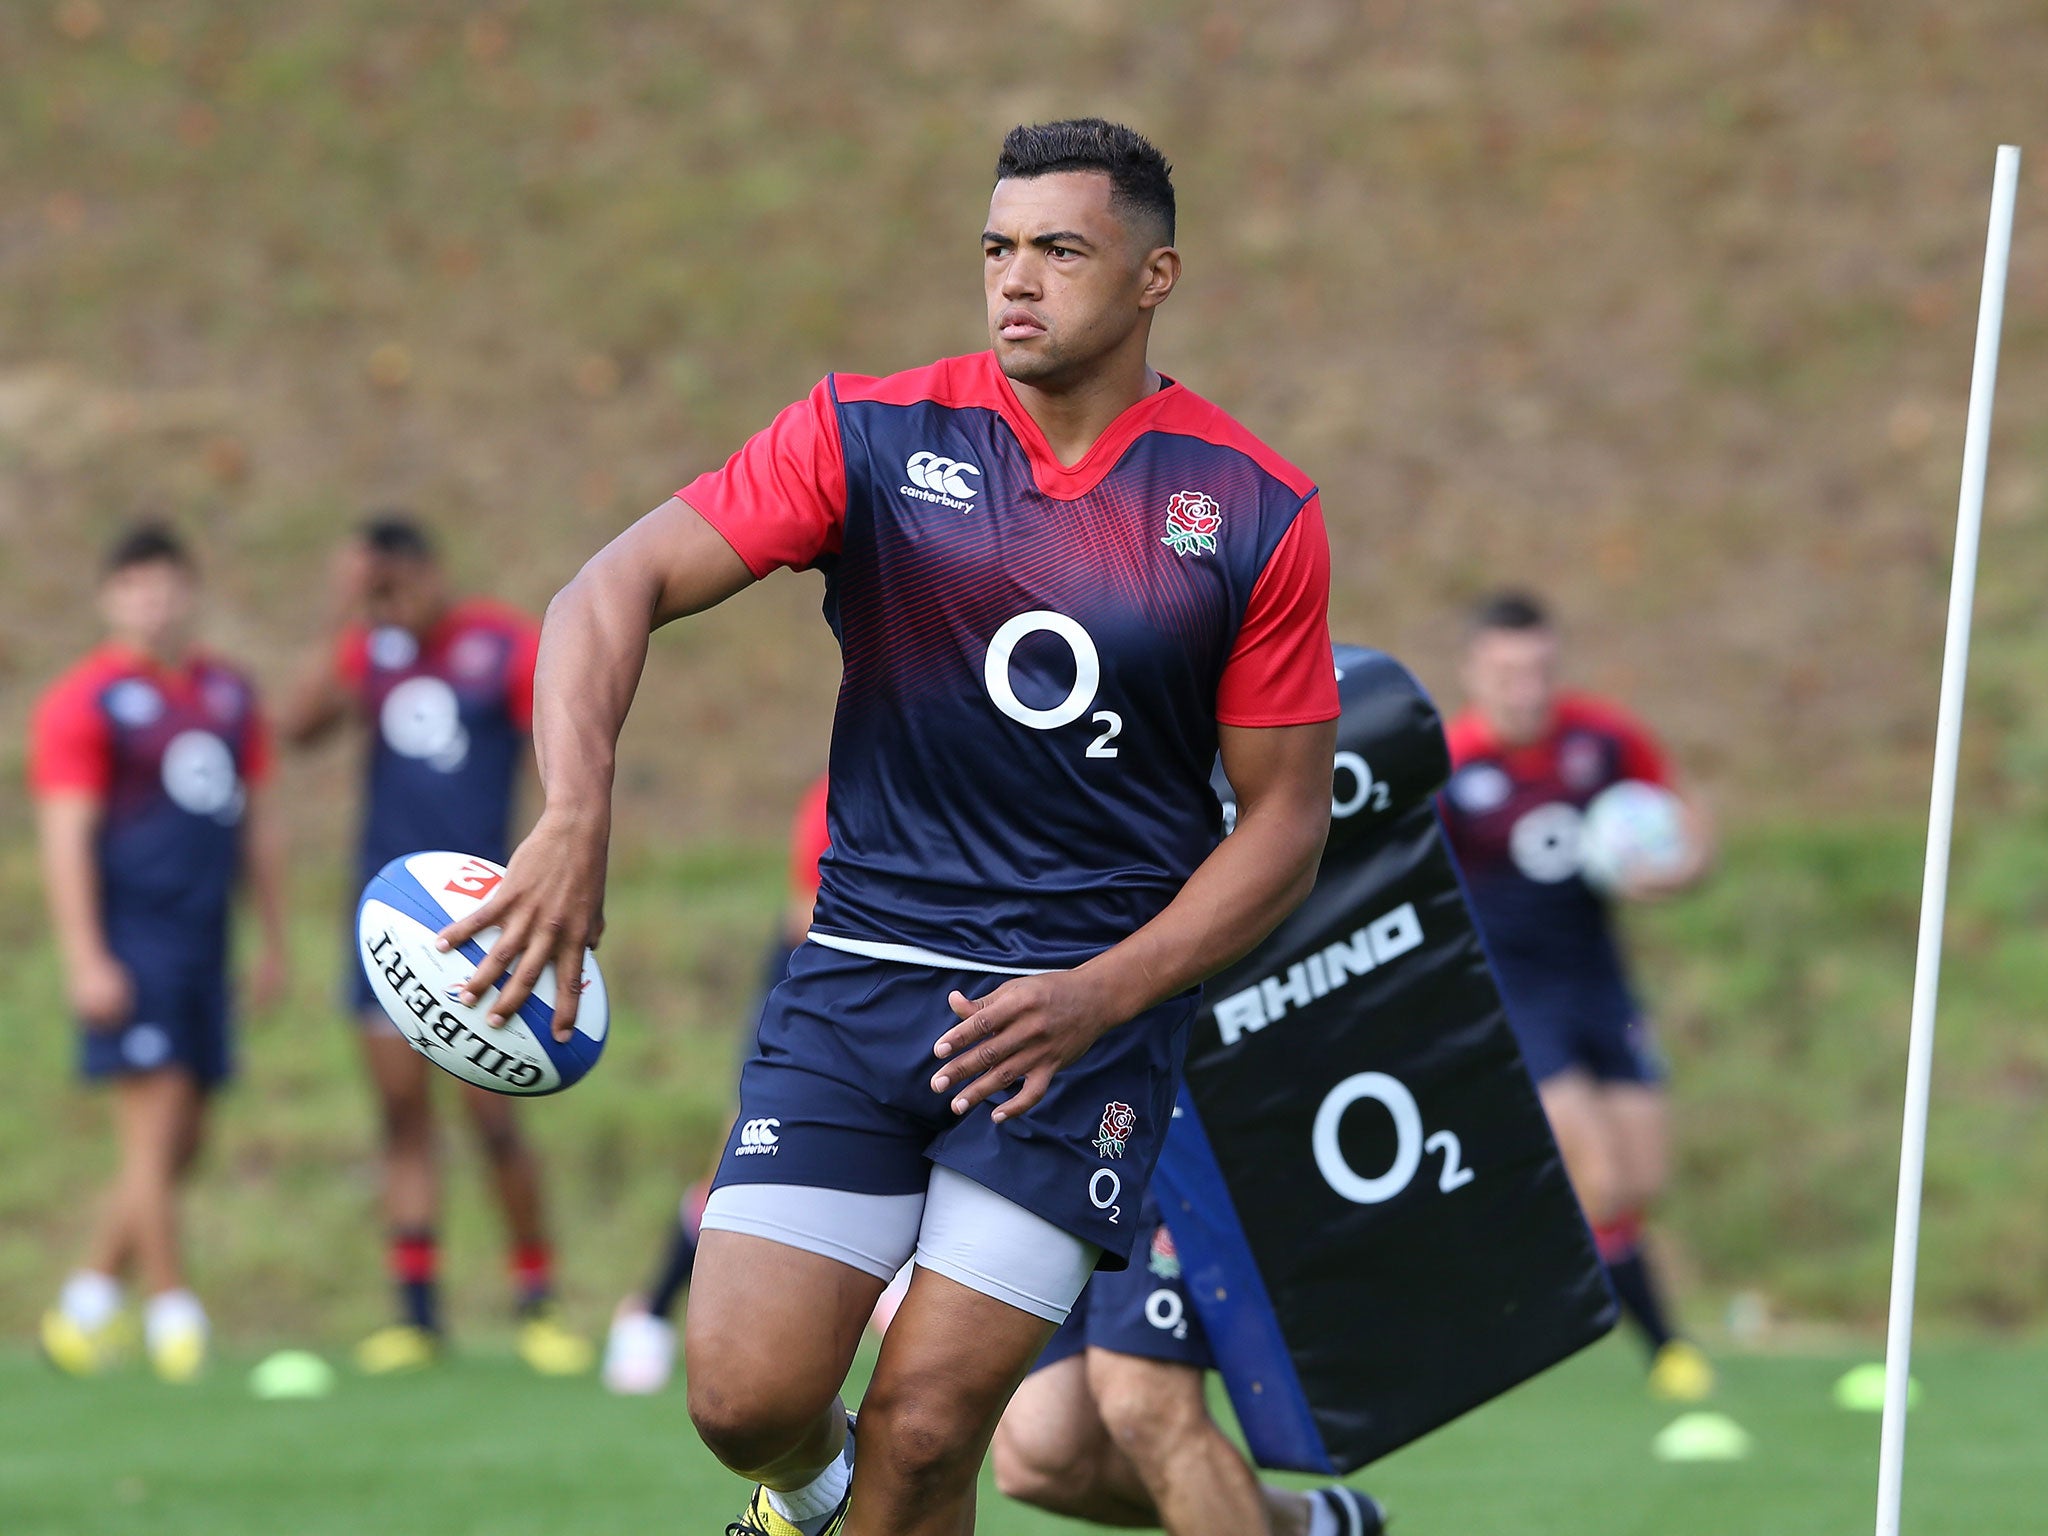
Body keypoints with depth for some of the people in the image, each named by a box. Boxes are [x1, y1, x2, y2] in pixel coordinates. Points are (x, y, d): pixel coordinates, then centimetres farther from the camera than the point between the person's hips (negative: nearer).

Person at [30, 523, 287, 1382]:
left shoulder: (228, 695, 14)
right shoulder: (85, 701, -5)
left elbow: (257, 824, 20)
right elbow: (66, 838, -10)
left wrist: (274, 944, 17)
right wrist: (86, 961, -17)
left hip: (203, 944, 7)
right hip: (130, 944, -7)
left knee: (182, 1144, 7)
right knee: (154, 1125, -10)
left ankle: (87, 1301, 18)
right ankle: (172, 1314, -6)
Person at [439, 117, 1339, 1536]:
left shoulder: (1256, 514, -1)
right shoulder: (872, 435, -1)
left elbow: (1285, 819, 3)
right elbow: (618, 589, -6)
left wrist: (1103, 996, -11)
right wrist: (575, 819, -24)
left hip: (1093, 1010, -1)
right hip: (862, 979, 1)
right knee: (744, 1395, -8)